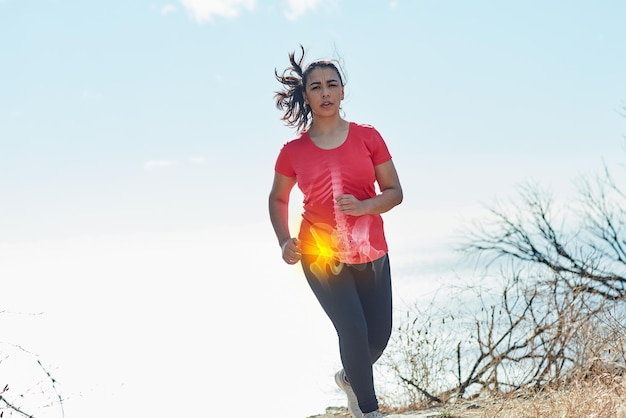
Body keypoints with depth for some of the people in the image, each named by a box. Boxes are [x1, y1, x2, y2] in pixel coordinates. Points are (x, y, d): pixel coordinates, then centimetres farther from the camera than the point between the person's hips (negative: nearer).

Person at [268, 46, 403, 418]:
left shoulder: (367, 137, 0)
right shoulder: (293, 151, -1)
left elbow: (394, 192, 1)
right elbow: (278, 199, 13)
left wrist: (363, 206, -19)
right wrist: (284, 241, -4)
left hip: (371, 254, 2)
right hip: (320, 255, -2)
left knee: (380, 334, 7)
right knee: (354, 330, -11)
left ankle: (349, 378, 42)